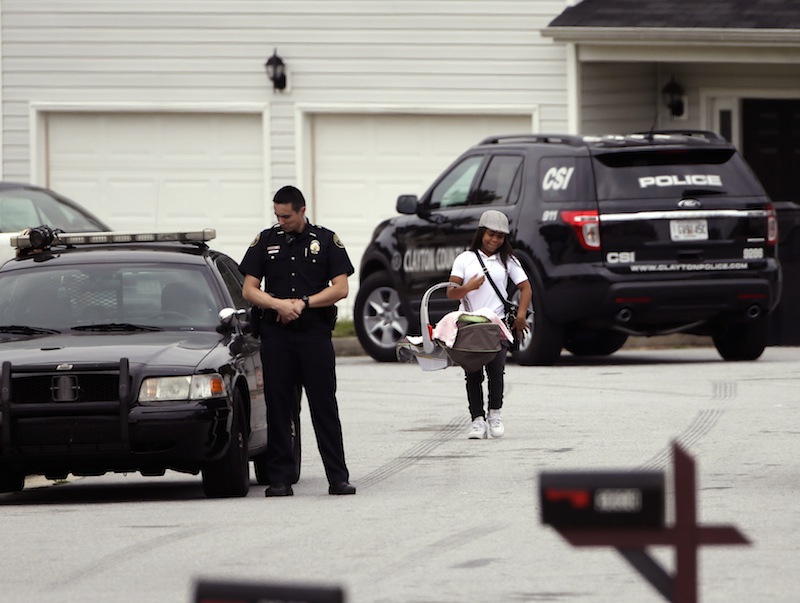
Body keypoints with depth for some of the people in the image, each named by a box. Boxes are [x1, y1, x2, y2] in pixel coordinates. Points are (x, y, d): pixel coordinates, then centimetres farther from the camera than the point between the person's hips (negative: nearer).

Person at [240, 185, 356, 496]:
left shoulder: (326, 241, 5)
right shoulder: (265, 242, 9)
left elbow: (340, 288, 1)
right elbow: (249, 290, 6)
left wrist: (303, 303, -10)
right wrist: (280, 304, -11)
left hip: (315, 333, -2)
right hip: (276, 334, 2)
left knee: (325, 407, -2)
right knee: (278, 408, 2)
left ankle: (338, 478, -1)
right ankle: (280, 478, 5)